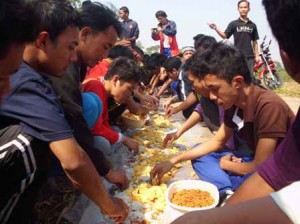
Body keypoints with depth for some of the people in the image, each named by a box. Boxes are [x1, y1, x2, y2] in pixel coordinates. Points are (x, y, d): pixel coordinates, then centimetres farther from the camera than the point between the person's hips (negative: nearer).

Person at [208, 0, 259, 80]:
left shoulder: (252, 25, 12)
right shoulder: (234, 24, 5)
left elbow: (255, 42, 13)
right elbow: (225, 36, -2)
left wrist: (257, 55, 7)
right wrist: (216, 28, -18)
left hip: (249, 56, 2)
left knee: (250, 76, 3)